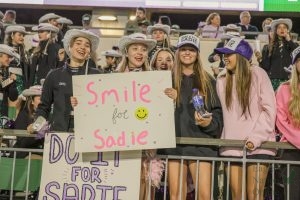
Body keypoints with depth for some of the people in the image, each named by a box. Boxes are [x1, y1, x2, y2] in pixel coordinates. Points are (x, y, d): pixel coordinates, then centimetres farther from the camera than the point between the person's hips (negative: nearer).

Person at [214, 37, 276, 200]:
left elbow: (269, 109, -5)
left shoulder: (257, 74, -1)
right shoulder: (222, 80, 12)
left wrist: (256, 138, -13)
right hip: (232, 146, 4)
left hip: (258, 146, -4)